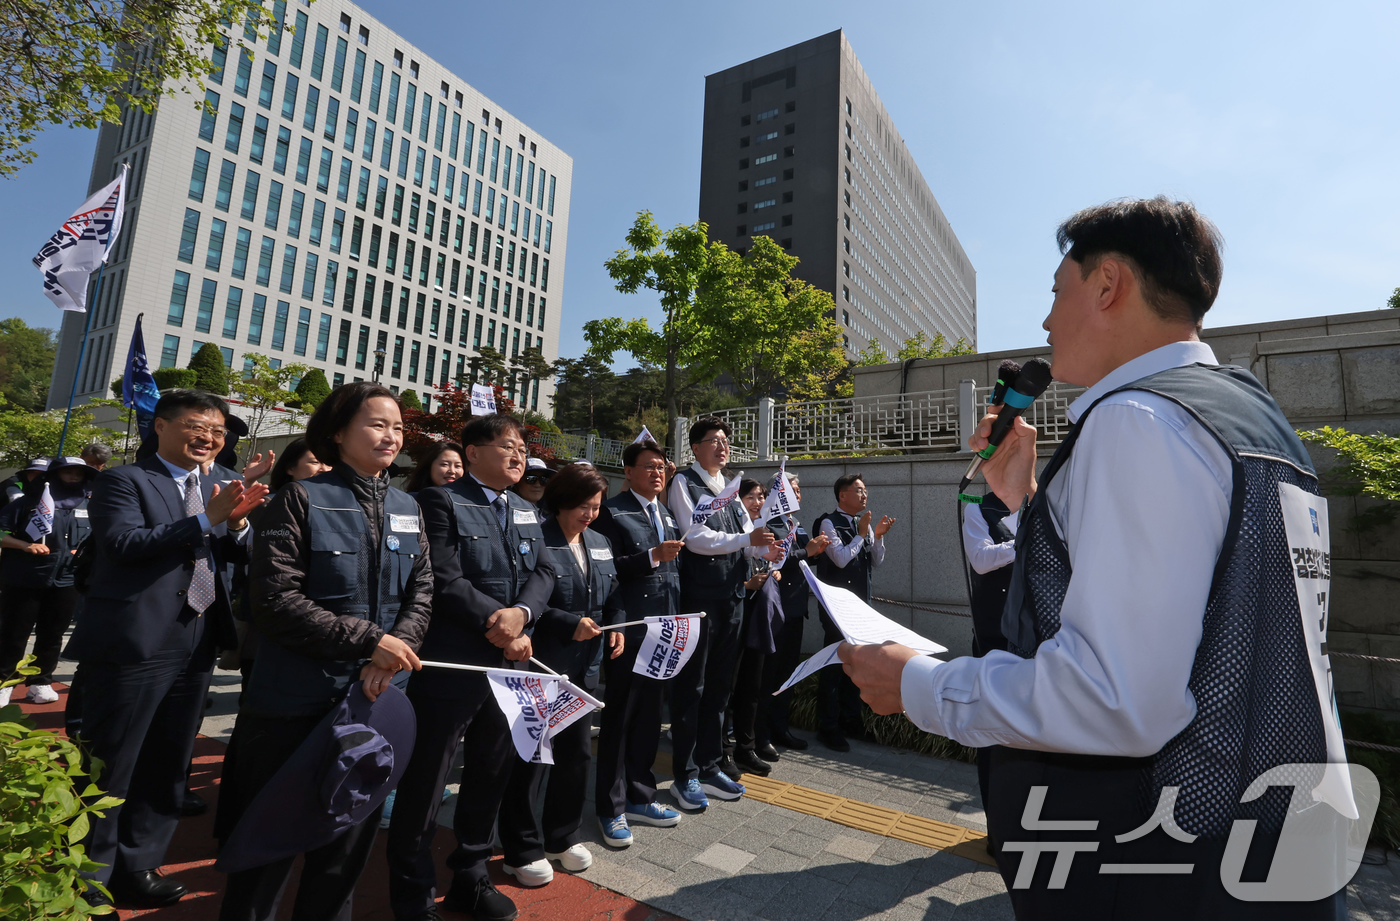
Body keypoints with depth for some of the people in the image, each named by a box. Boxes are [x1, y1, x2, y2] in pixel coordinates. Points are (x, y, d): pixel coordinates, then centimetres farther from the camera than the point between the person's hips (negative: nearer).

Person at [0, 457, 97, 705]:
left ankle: (40, 682, 22)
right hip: (25, 580, -2)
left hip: (66, 581, 3)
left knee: (52, 636, 10)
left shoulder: (89, 508, 8)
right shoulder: (31, 501, -1)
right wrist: (25, 545, -17)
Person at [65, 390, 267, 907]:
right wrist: (206, 519, -24)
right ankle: (86, 879, 23)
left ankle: (135, 866, 30)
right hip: (134, 645, -6)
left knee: (167, 766, 15)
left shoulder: (213, 490, 14)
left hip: (197, 647, 6)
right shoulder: (123, 481, -4)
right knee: (109, 766, 6)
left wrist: (236, 521, -11)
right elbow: (122, 542, -18)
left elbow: (235, 555, 9)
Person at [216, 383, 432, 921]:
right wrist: (369, 641, -19)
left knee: (352, 834, 19)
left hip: (380, 696, 5)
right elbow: (275, 601, -16)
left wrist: (395, 653, -14)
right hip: (297, 700, -4)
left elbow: (421, 594, 3)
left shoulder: (407, 508, 5)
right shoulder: (301, 499, -9)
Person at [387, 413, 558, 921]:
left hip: (510, 664, 7)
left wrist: (520, 613, -14)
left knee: (492, 774, 19)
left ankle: (470, 875, 38)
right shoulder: (441, 501, -8)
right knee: (424, 782, 8)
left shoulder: (527, 512, 13)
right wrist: (494, 623, -18)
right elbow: (444, 579, -18)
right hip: (451, 664, -6)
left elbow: (543, 572, 4)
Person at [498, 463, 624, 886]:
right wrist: (570, 625, -20)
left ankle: (564, 836, 35)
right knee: (531, 754, 6)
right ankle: (522, 849, 25)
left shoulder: (600, 543, 9)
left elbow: (613, 596, 16)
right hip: (540, 665, -7)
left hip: (585, 666, 7)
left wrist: (616, 628, -2)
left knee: (576, 750, 16)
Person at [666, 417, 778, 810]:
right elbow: (697, 538, -17)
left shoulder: (728, 489, 14)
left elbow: (750, 537, 9)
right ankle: (685, 776, 18)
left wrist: (767, 545, -11)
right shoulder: (684, 482, -6)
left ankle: (710, 767, 30)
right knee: (691, 687, 4)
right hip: (698, 597, -7)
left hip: (732, 597, 7)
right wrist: (746, 539, -23)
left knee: (718, 686, 16)